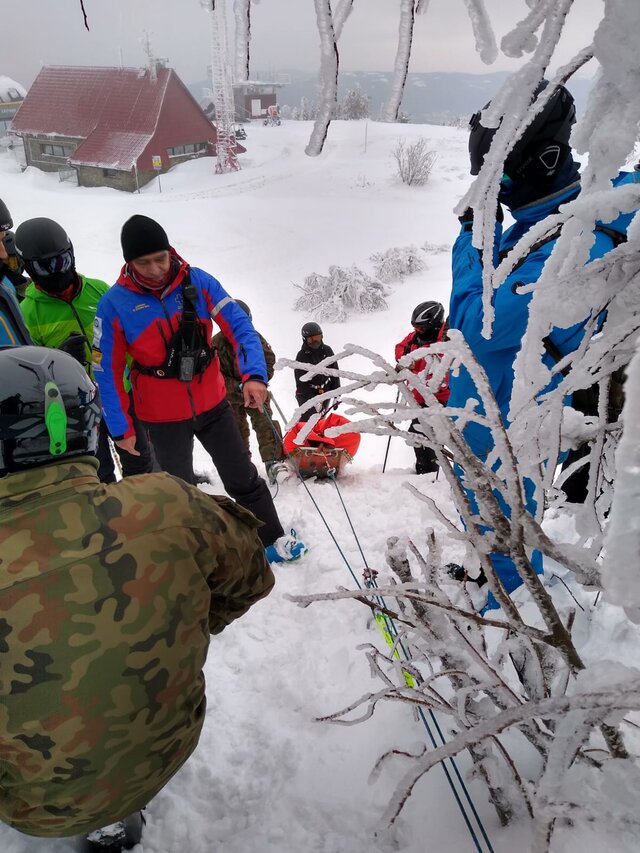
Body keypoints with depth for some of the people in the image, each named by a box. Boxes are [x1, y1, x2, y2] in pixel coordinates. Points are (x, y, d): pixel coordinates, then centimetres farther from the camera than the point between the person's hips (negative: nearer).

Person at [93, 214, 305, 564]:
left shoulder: (198, 281, -10)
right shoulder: (114, 304, -13)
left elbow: (239, 326, -12)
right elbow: (107, 372, -6)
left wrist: (253, 374, -28)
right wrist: (120, 428, -6)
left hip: (213, 404, 2)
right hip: (163, 418, -1)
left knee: (243, 478, 14)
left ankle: (273, 539, 32)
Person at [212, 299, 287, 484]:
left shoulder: (255, 337, -9)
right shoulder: (217, 344, -17)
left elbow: (269, 360, 0)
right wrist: (238, 387, -27)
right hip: (232, 395, 0)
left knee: (265, 424, -15)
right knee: (238, 431, 10)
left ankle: (273, 461, -19)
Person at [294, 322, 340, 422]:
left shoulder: (327, 350, 0)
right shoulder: (301, 356, -12)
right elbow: (301, 382, -14)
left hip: (325, 392, 4)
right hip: (307, 395, -4)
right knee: (307, 421, -12)